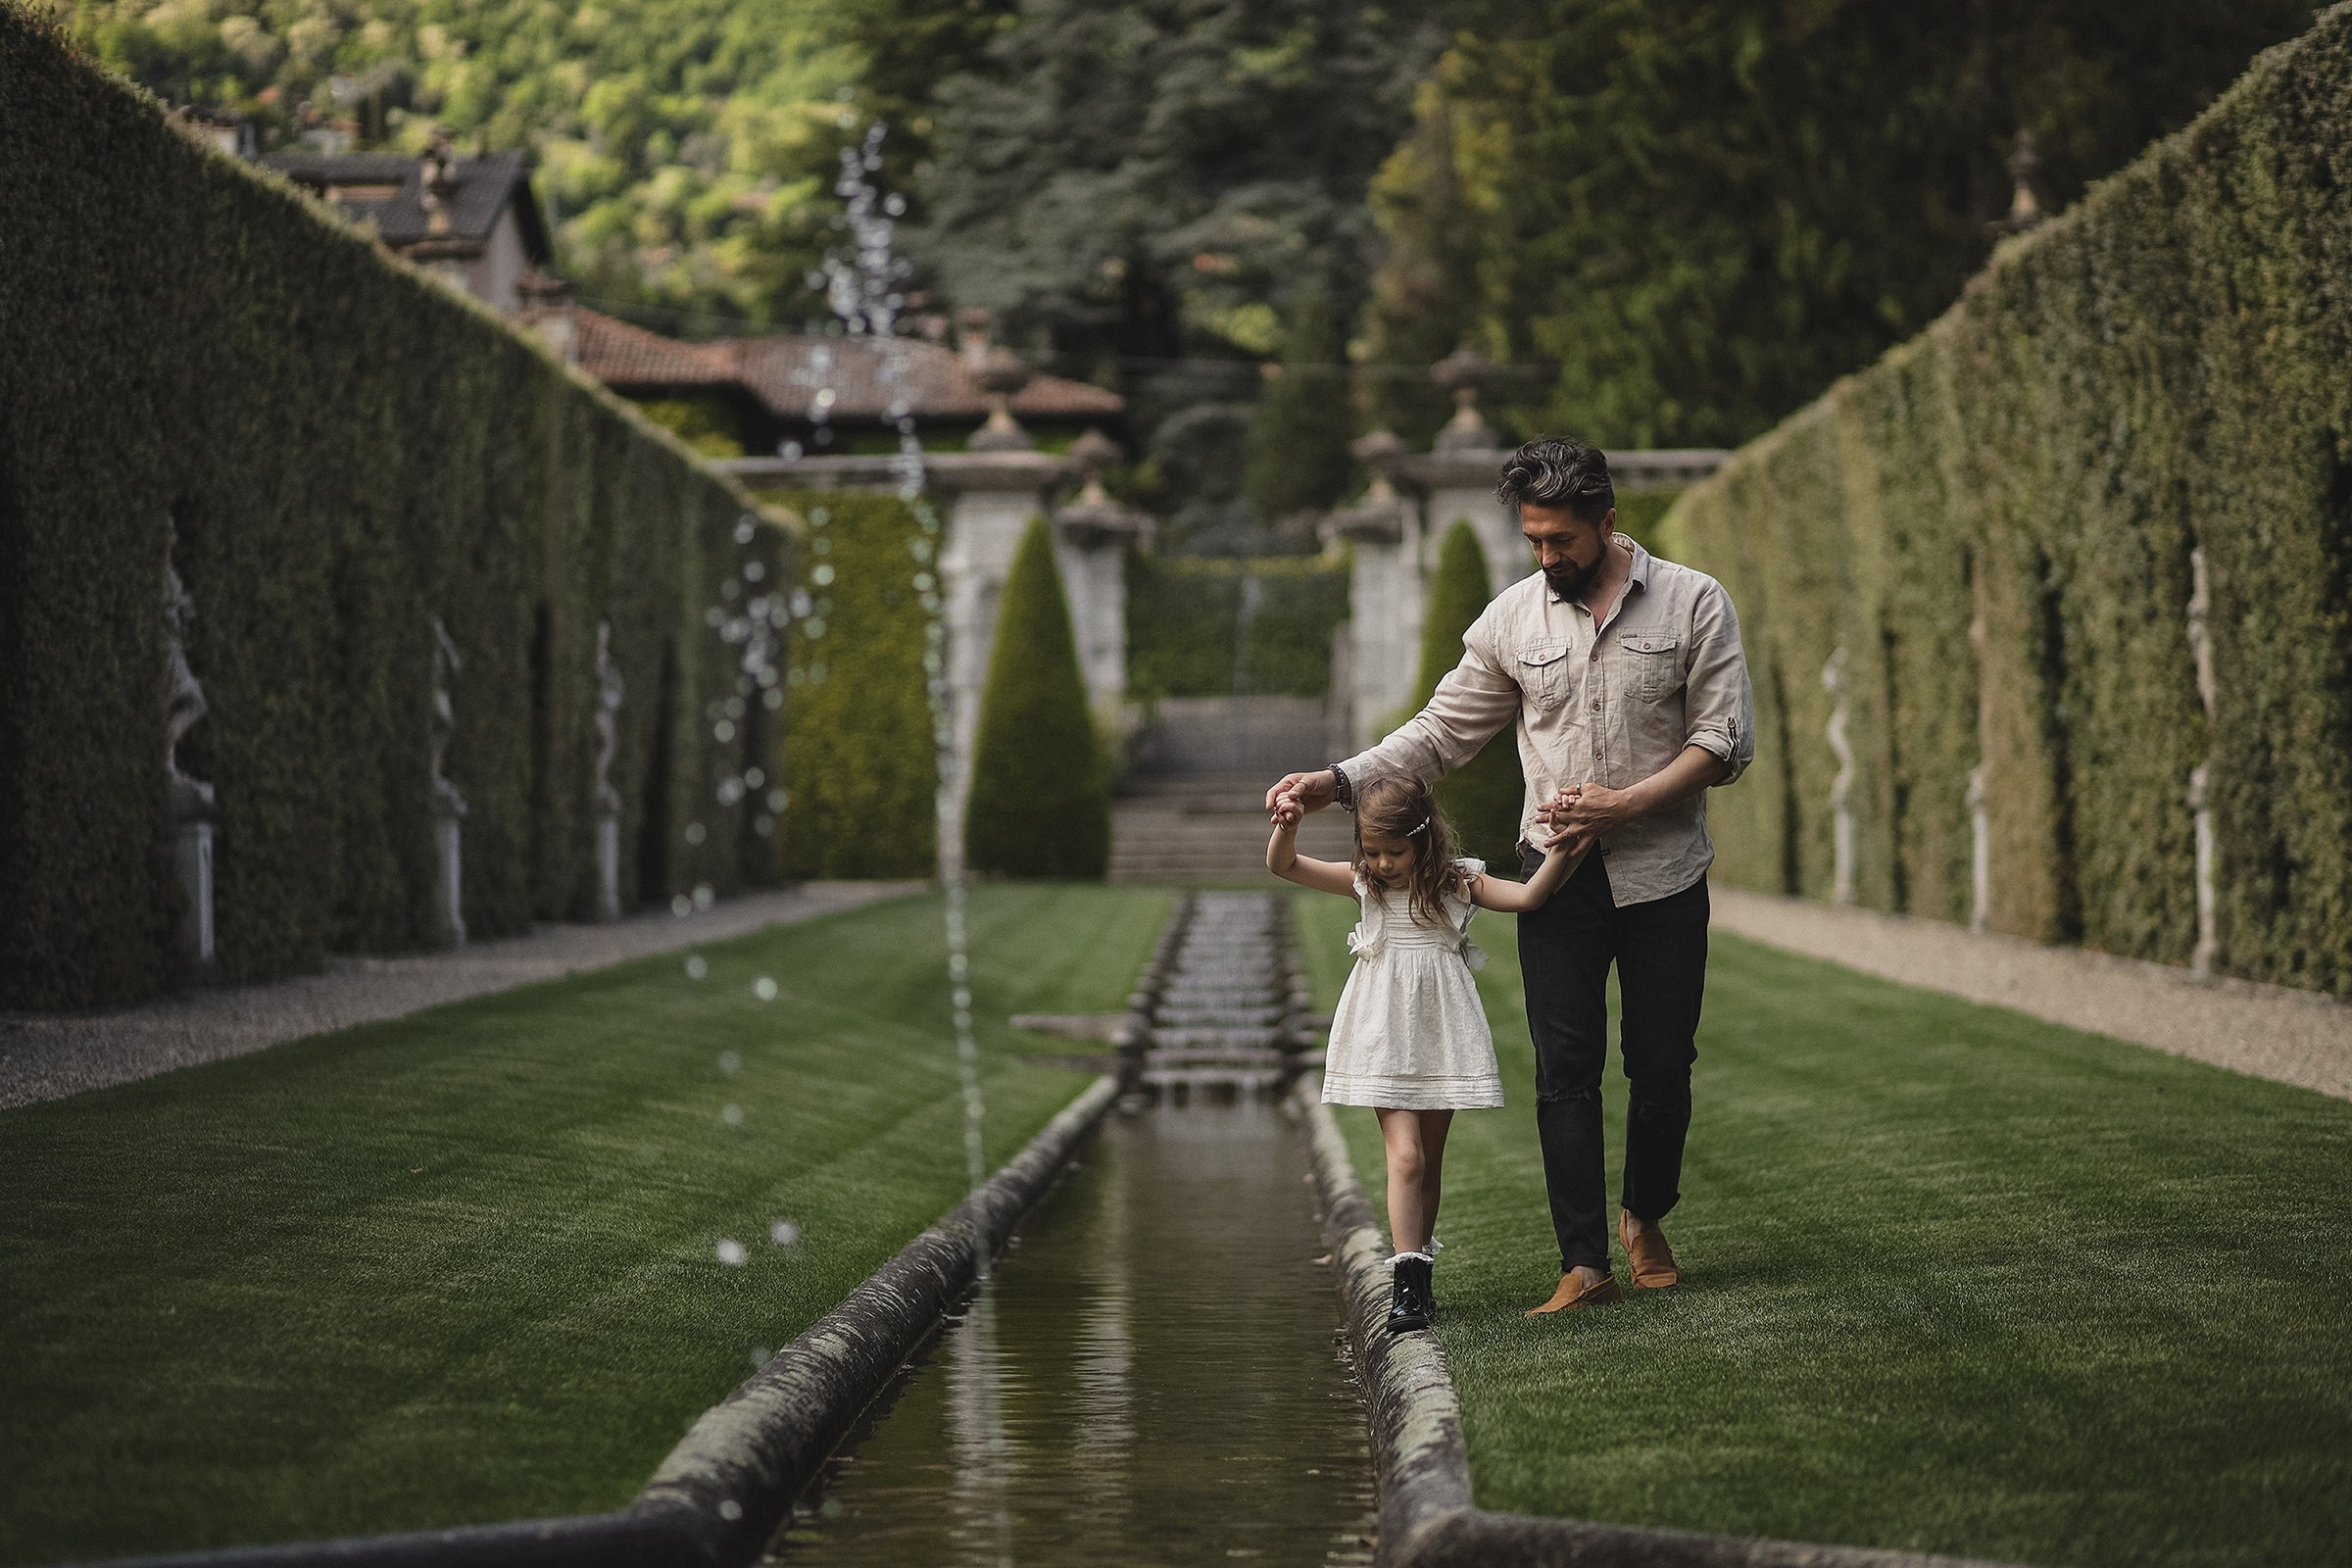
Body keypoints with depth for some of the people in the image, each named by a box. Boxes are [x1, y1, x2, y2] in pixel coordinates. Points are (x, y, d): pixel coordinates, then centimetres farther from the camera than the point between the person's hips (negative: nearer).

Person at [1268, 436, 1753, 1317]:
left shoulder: (1694, 604, -4)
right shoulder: (1514, 618, 3)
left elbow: (1726, 741, -6)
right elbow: (1442, 732, 6)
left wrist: (1621, 804, -16)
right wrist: (1339, 782, -7)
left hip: (1663, 873, -1)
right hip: (1559, 874, 1)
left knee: (1662, 1067, 5)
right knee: (1565, 1071, -6)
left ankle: (1645, 1217, 31)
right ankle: (1586, 1264, -4)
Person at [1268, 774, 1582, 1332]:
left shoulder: (1458, 883, 0)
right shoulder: (1364, 882, 2)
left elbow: (1527, 895, -10)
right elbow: (1283, 866, 0)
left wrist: (1564, 850, -23)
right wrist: (1287, 827, -19)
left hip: (1439, 1034, 1)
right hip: (1385, 1038, -1)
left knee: (1429, 1160, 10)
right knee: (1405, 1156, -13)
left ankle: (1420, 1271, 24)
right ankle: (1406, 1285, -17)